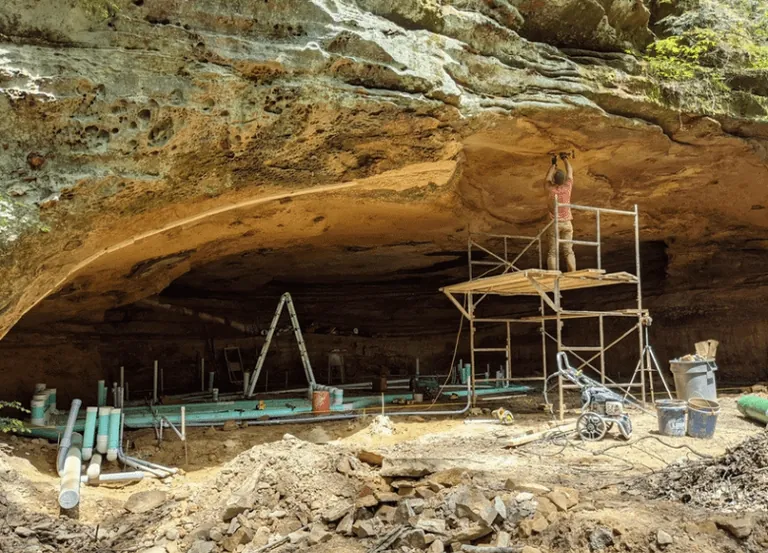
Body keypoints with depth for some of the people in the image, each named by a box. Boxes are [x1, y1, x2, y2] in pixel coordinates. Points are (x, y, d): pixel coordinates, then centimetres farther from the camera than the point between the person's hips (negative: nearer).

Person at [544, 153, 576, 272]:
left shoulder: (550, 189, -7)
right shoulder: (567, 187, -5)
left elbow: (548, 177, 14)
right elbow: (570, 172, 12)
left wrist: (553, 164, 28)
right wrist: (565, 159, 27)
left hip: (554, 223, -1)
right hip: (566, 223, 1)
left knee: (552, 252, -2)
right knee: (568, 251, 1)